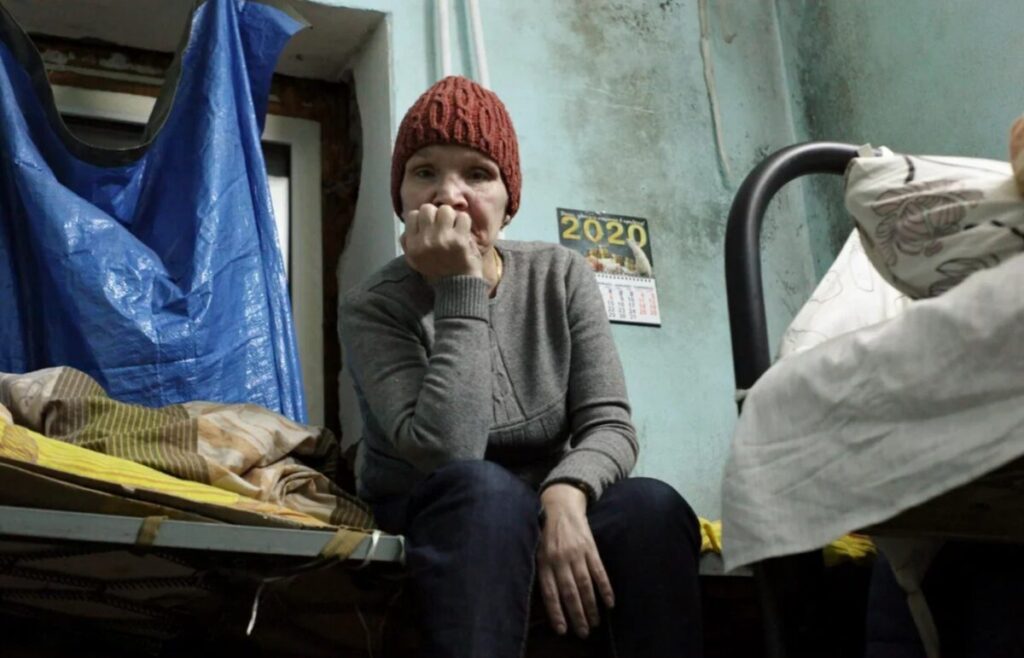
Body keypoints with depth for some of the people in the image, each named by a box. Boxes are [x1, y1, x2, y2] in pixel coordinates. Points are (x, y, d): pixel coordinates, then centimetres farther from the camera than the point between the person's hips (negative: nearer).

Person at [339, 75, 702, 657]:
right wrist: (461, 290, -26)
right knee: (485, 487, -37)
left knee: (653, 506, -30)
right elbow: (447, 452, -28)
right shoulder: (372, 310, -13)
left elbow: (608, 423, -9)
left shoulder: (562, 277, -2)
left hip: (542, 512, 3)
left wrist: (564, 493, -31)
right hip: (430, 520, -2)